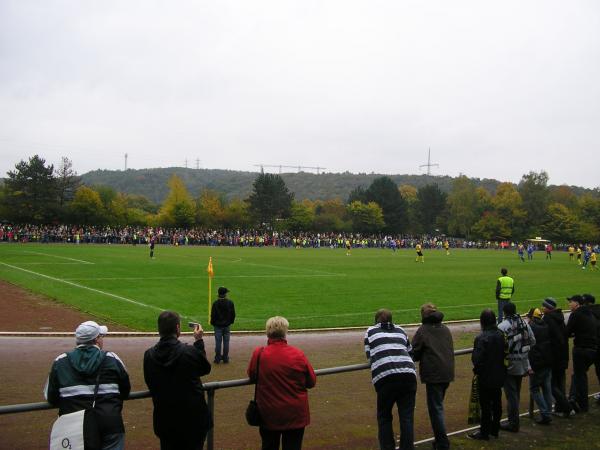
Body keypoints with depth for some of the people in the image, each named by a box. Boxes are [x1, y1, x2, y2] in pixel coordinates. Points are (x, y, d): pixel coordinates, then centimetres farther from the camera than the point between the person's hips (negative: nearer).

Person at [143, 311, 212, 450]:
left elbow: (150, 383, 1)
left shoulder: (149, 355, -11)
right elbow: (205, 368, -1)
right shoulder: (190, 352, -21)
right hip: (192, 418, -3)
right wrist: (199, 341, 7)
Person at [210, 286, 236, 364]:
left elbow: (213, 315, -8)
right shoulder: (230, 303, -5)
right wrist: (231, 322, 17)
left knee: (218, 342, 3)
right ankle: (225, 358, 12)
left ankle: (217, 359, 7)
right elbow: (233, 314, 2)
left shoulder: (215, 303, -12)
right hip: (227, 325, 2)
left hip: (218, 325, -2)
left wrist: (213, 323, 7)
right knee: (226, 342, 7)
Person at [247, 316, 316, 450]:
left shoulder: (259, 353, -14)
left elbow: (251, 375, 4)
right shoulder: (298, 354, -13)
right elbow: (312, 382, -2)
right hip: (295, 415, 0)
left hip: (269, 415, 1)